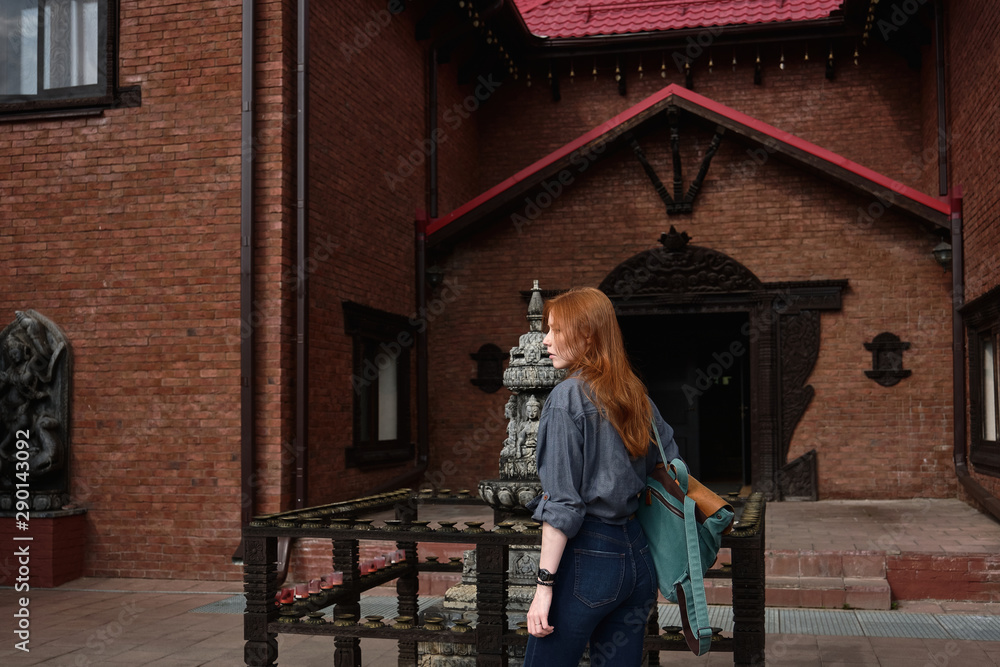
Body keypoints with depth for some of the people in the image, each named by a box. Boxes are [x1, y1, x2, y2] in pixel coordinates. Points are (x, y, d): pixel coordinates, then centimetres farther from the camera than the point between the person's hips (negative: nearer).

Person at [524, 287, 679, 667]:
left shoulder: (568, 397, -11)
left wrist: (545, 583, -13)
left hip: (586, 554, -7)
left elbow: (562, 503, -16)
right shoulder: (636, 396, 10)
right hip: (637, 553, 7)